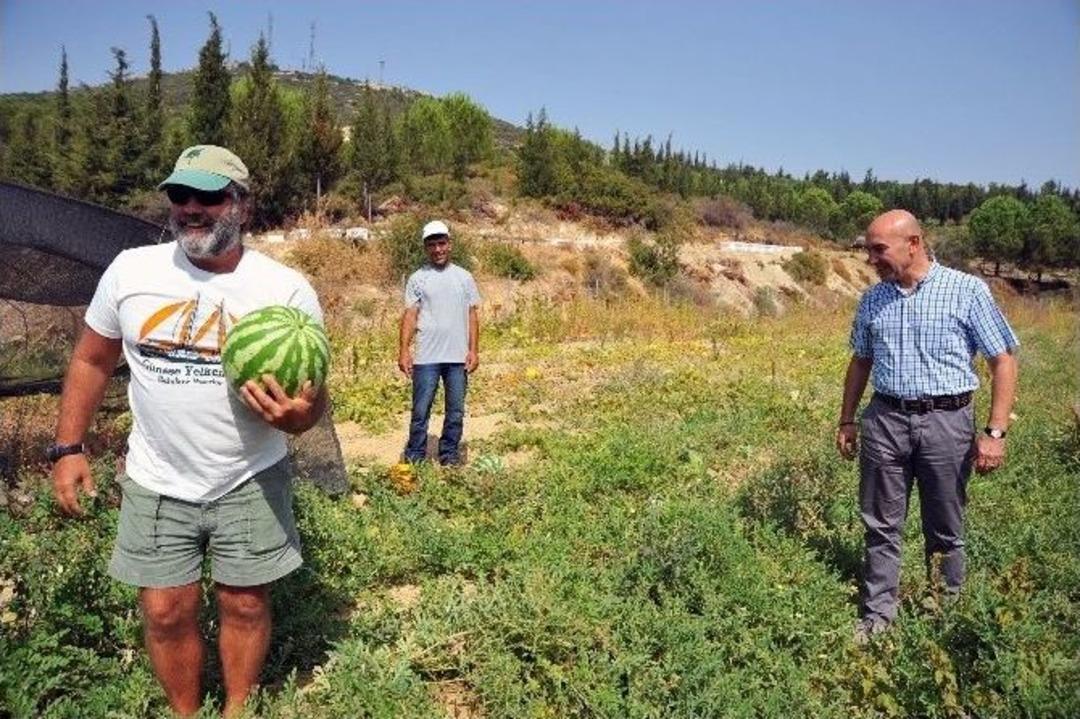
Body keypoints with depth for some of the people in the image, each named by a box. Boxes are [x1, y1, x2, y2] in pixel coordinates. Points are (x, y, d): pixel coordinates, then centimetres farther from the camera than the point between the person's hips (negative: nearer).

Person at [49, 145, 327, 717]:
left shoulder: (287, 289, -12)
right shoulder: (131, 270, -5)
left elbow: (312, 393, -7)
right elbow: (91, 359, 8)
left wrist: (298, 414, -30)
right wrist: (67, 448, 4)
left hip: (250, 483, -1)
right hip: (156, 484, 2)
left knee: (245, 604, 12)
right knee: (166, 611, 10)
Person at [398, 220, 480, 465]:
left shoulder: (464, 277, 8)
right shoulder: (417, 278, 3)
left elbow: (472, 315, 7)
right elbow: (410, 315, -1)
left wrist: (473, 350, 1)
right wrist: (404, 350, -10)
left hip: (458, 356, 2)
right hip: (426, 357, -2)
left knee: (456, 412, 9)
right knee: (421, 411, 3)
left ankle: (450, 455, 22)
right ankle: (414, 457, 14)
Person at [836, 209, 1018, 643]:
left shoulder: (968, 291, -5)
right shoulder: (873, 299, 8)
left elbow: (1003, 361, -4)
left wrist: (996, 432, -10)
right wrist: (847, 420, 16)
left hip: (946, 422, -3)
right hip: (885, 420, 3)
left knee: (945, 531, 11)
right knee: (881, 526, 7)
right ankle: (878, 614, 20)